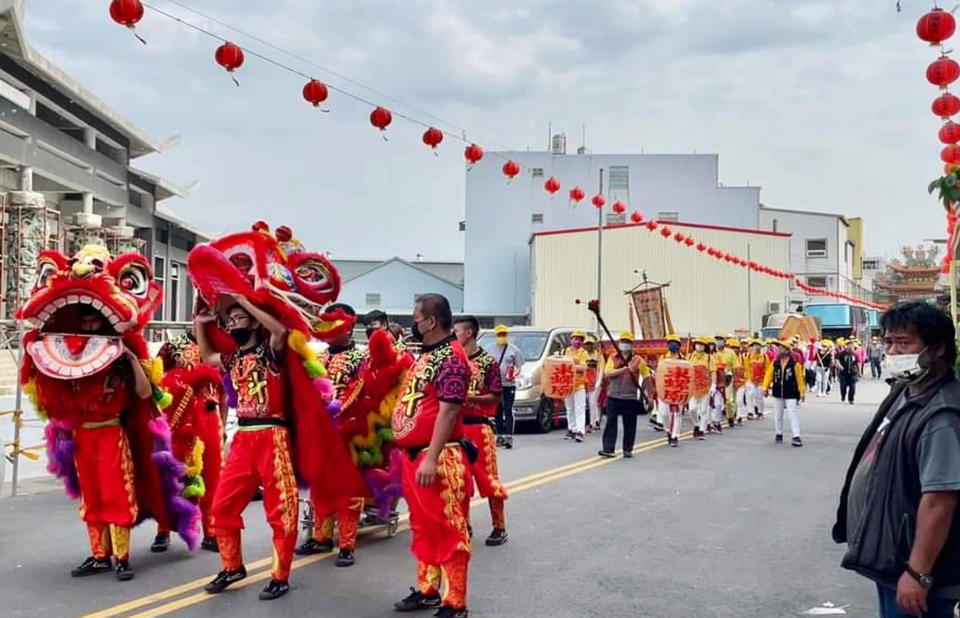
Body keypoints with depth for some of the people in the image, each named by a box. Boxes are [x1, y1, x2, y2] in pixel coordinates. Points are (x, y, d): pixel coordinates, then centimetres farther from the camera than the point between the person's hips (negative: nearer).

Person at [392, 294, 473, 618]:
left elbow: (448, 410, -21)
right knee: (423, 527, 18)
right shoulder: (425, 355, 15)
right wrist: (414, 455, 20)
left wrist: (431, 459, -25)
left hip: (439, 459, -10)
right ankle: (426, 590, 31)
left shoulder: (450, 357, -15)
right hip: (415, 455, 10)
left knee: (448, 530, -2)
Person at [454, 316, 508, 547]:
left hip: (479, 426, -5)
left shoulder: (488, 361, -6)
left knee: (488, 478, -2)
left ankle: (499, 528, 10)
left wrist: (470, 397, -20)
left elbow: (495, 397, -8)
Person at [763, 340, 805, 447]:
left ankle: (796, 436, -11)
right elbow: (769, 375, 3)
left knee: (792, 414, -11)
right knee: (777, 415, 13)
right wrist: (765, 388, -6)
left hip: (790, 394, -4)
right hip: (777, 393, 5)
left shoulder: (795, 364, -8)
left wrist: (801, 392, -5)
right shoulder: (775, 363, 3)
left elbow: (800, 378, -5)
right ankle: (779, 434, 28)